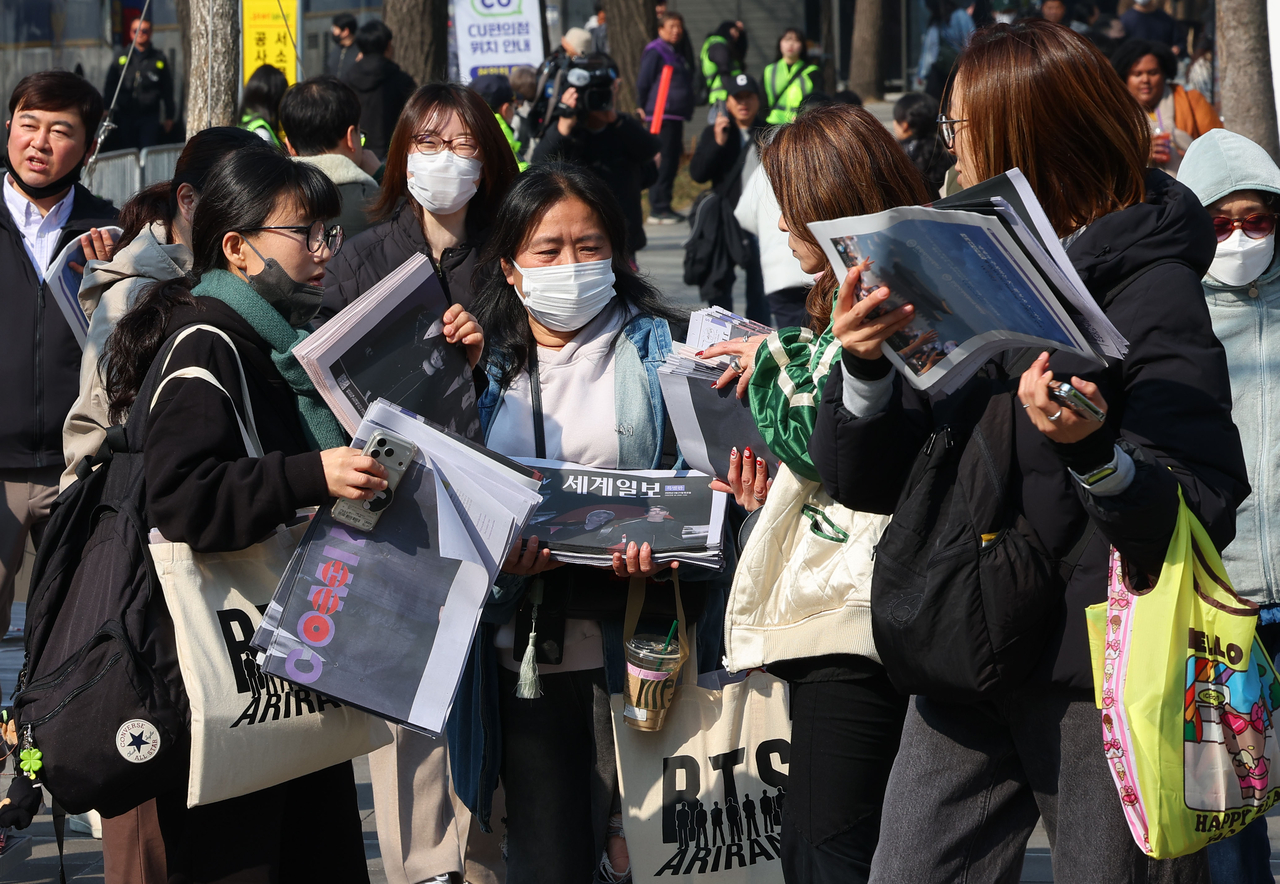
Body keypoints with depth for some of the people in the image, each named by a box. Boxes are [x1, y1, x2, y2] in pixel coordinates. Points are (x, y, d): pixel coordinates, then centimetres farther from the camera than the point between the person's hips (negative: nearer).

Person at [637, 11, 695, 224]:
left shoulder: (675, 54, 20)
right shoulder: (655, 52, -8)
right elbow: (643, 82, -9)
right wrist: (645, 108, -2)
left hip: (676, 116, 9)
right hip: (662, 116, -9)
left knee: (672, 161, 10)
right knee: (663, 161, -10)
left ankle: (664, 207, 16)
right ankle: (658, 209, -9)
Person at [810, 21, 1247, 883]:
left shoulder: (1152, 294, -9)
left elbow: (1202, 517, -16)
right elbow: (866, 483, 6)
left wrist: (1095, 456, -34)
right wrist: (866, 372, -13)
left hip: (1099, 677, -6)